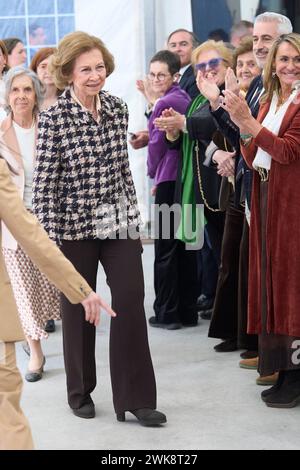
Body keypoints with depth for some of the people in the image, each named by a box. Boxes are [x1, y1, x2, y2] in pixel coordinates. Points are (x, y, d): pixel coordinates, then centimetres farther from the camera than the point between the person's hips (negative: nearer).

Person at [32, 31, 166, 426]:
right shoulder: (53, 119, -11)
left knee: (131, 300, -2)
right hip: (75, 226, -4)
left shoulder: (118, 109, 3)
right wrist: (49, 240, -12)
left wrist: (135, 217, 12)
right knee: (78, 309, 9)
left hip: (119, 222, 4)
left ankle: (136, 397, 6)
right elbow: (44, 185, -10)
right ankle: (80, 392, 28)